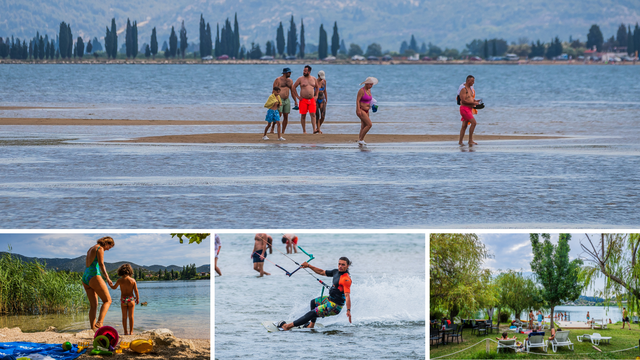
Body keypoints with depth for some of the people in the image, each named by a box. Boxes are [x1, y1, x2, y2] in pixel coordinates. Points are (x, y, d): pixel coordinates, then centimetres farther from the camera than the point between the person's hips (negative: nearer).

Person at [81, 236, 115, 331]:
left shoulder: (90, 249, 23)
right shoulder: (100, 249, -4)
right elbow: (101, 264, -15)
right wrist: (107, 278, -16)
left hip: (85, 277, 9)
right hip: (94, 276, -9)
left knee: (93, 305, 9)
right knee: (107, 300, -6)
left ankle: (93, 327, -1)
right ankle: (99, 322, -25)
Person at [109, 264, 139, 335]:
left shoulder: (120, 280, -7)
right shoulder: (133, 280, -6)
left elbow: (114, 287, 10)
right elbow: (136, 291, -6)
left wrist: (110, 283, 30)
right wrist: (138, 299, 8)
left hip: (123, 300, 0)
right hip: (131, 299, 0)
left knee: (124, 317, 8)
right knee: (131, 317, 6)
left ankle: (125, 332, 8)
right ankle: (131, 332, 5)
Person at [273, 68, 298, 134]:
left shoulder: (290, 81, 11)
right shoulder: (278, 80, -7)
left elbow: (292, 92, 17)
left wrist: (296, 101, 12)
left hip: (287, 100, 6)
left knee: (286, 117, 2)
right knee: (279, 115, -14)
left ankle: (283, 132, 7)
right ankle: (272, 129, 4)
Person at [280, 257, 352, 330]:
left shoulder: (346, 279, -25)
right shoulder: (336, 272, 3)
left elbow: (347, 295, -35)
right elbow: (322, 272, 17)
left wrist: (348, 310, -44)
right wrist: (308, 266, 13)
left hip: (335, 306, -10)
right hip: (330, 299, 10)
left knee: (312, 313, -12)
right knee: (313, 302, 35)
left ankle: (288, 326, -7)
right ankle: (312, 325, 42)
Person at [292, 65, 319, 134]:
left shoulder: (313, 79, 8)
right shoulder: (300, 79, -1)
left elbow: (317, 87, 24)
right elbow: (294, 87, 3)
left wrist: (316, 96, 13)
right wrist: (297, 96, -2)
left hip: (312, 100, 2)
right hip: (303, 100, -2)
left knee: (313, 114, -9)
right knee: (303, 115, 1)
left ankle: (314, 129, -15)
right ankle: (304, 131, 7)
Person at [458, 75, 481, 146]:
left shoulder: (470, 88, 16)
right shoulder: (463, 89, -14)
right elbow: (463, 100, -21)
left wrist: (474, 100, 7)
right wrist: (473, 103, -20)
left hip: (469, 109, 10)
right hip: (464, 109, -10)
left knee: (464, 125, 9)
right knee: (473, 122, -16)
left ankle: (460, 141, 11)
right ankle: (470, 140, -13)